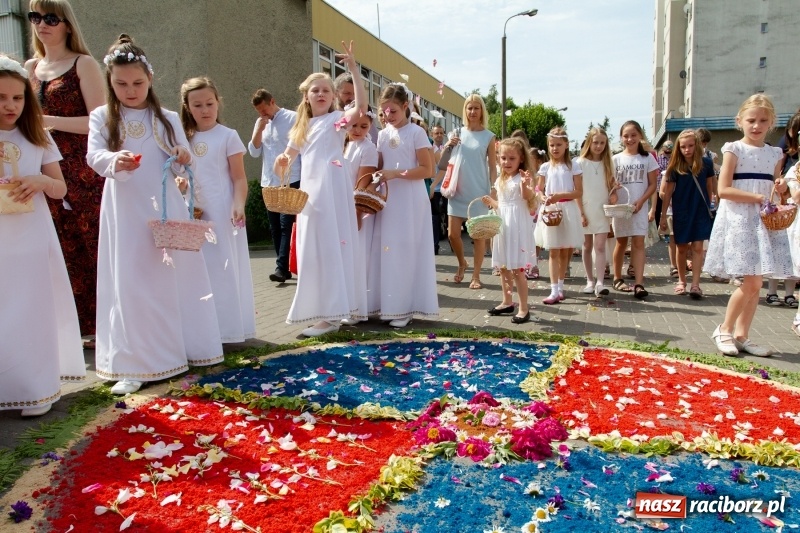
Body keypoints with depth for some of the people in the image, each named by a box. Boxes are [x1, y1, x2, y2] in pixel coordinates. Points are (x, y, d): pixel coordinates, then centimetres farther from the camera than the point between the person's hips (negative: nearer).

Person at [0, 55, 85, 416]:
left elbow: (60, 189, 9)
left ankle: (35, 388, 14)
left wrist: (41, 181, -13)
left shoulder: (37, 137, 7)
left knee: (33, 312, 5)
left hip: (32, 239, 1)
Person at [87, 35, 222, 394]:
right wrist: (114, 161, -32)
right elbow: (94, 156, -9)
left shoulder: (167, 118, 9)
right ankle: (134, 363, 6)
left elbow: (182, 159, 4)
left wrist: (183, 159, -20)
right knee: (130, 285, -1)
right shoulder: (101, 117, 4)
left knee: (176, 277, 8)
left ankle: (186, 347, 22)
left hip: (166, 209, 2)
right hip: (126, 213, -1)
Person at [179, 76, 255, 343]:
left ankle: (229, 327, 5)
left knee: (225, 268, -3)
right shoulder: (184, 138, 12)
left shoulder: (228, 136, -1)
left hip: (221, 211, -5)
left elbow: (239, 178, -5)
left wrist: (238, 205, -20)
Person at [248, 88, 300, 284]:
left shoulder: (293, 118, -3)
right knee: (274, 227, 8)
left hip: (290, 181, -7)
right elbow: (254, 152, 8)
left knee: (286, 225, -9)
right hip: (269, 182, 7)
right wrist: (259, 129, -5)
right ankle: (284, 267, 15)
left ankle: (281, 268, -9)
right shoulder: (260, 123, 15)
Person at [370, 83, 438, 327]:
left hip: (410, 201, -5)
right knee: (386, 249, 3)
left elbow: (427, 170, -10)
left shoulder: (416, 132, -4)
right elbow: (380, 168, 16)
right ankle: (388, 304, 11)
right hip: (387, 200, 5)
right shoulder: (383, 134, 13)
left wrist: (396, 173, -18)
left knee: (406, 250, -3)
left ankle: (405, 307, 4)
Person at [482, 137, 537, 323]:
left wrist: (526, 185, -49)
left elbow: (530, 197, -31)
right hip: (502, 227, 8)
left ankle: (524, 308, 2)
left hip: (517, 228, -8)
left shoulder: (522, 178, -11)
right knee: (503, 267, 16)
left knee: (517, 270, -7)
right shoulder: (500, 181, 12)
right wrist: (490, 202, 3)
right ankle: (507, 302, 30)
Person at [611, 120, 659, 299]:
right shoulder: (616, 159, 3)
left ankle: (639, 284, -11)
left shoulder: (648, 158, 2)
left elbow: (652, 184, 1)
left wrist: (641, 201, -12)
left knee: (638, 243, -7)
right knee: (621, 243, 11)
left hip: (639, 207, -1)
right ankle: (617, 278, 26)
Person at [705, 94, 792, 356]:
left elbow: (773, 195, 19)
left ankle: (742, 335, 16)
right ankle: (724, 330, 9)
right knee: (751, 283, -9)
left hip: (765, 221, 6)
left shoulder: (775, 154, 13)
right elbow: (723, 190, -12)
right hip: (739, 220, -6)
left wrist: (779, 190, -3)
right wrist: (758, 198, -16)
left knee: (755, 284, 5)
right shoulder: (734, 150, -3)